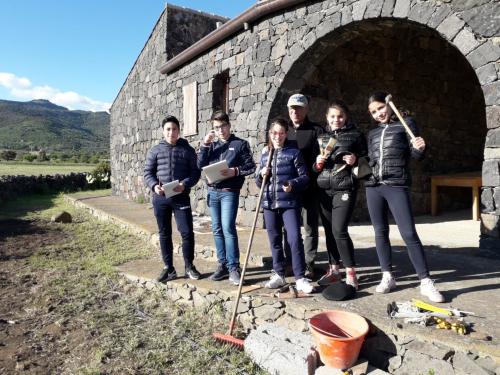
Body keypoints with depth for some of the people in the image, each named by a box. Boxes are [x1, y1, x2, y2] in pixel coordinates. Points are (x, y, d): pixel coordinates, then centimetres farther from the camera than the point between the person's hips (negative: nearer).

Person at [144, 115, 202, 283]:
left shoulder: (187, 149, 4)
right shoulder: (155, 150, 7)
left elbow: (195, 172, 1)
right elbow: (148, 172, 7)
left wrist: (185, 184, -17)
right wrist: (154, 186, -12)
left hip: (181, 197, -1)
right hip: (160, 198, 2)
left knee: (187, 232, -3)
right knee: (164, 234, 8)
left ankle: (189, 266, 15)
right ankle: (169, 268, 20)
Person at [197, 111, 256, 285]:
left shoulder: (240, 144, 2)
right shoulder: (212, 145, 15)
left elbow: (251, 166, -1)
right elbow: (200, 165, 5)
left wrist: (235, 171, -17)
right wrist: (204, 145, -3)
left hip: (229, 192, -5)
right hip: (213, 191, 5)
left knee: (228, 228, -11)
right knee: (217, 230, 8)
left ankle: (234, 267, -3)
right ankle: (223, 265, 17)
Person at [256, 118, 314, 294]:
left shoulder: (294, 152, -1)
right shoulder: (265, 154, 12)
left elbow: (304, 176, -3)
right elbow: (259, 182, 16)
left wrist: (292, 184, -22)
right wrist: (261, 175, -6)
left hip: (289, 202, -4)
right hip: (269, 203, 5)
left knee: (294, 238, -11)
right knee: (275, 240, 11)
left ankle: (300, 278, 0)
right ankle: (278, 274, 25)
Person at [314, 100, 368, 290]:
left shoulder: (355, 135, 5)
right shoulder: (322, 137, 16)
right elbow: (314, 166, 20)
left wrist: (356, 160, -12)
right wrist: (317, 163, -2)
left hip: (345, 188, -4)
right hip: (324, 188, 5)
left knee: (339, 230, -13)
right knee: (329, 230, 8)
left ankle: (350, 273, 0)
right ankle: (333, 269, 21)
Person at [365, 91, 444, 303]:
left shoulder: (406, 123, 5)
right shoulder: (372, 133, 17)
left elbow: (416, 156, 0)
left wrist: (419, 149, -21)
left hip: (397, 186, -5)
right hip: (373, 186, 5)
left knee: (409, 234, -9)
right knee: (380, 232, 6)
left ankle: (425, 282, -1)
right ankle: (387, 277, 16)